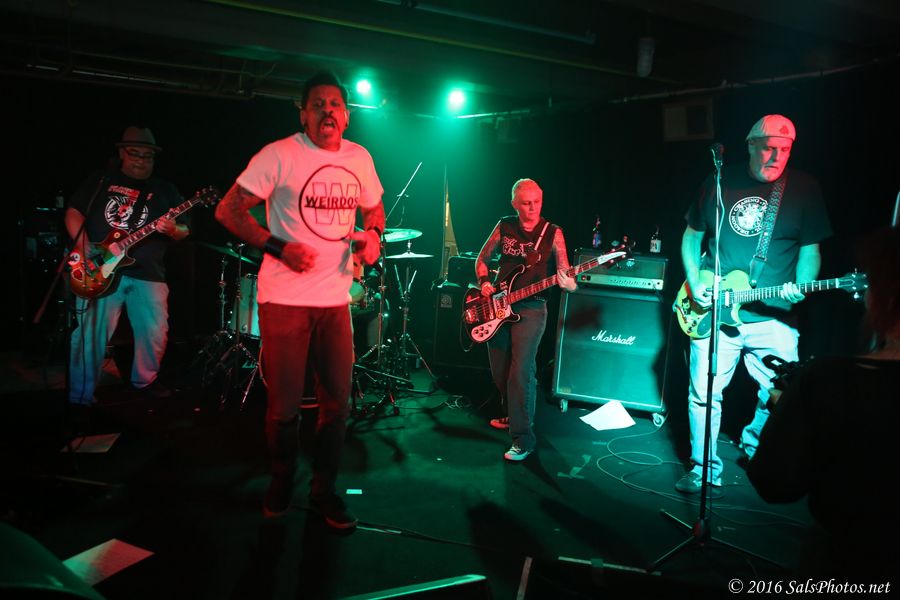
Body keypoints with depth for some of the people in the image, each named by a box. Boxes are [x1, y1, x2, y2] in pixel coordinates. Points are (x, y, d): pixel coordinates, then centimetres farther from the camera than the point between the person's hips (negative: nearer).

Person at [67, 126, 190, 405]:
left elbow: (185, 231, 9)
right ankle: (80, 398, 6)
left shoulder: (165, 190, 12)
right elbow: (73, 212, 6)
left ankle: (145, 380, 24)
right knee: (90, 335, -5)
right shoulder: (100, 180, 10)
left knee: (155, 334, -1)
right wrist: (84, 249, -10)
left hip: (148, 274, 2)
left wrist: (173, 231, -16)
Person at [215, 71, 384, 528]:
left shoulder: (359, 159, 7)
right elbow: (228, 210, -8)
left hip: (335, 299, 4)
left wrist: (374, 236, 0)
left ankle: (324, 491, 28)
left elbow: (373, 208, 23)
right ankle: (281, 485, 30)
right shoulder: (280, 155, -8)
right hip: (284, 298, -4)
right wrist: (279, 248, -19)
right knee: (284, 404, 4)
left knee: (337, 402, 9)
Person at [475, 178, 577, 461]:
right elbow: (482, 259, 15)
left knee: (520, 373, -13)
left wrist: (568, 284, -29)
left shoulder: (552, 233, -3)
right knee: (499, 372, 13)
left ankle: (523, 439, -5)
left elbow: (565, 274, -6)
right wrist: (484, 283, -4)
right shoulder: (504, 227, 5)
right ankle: (513, 415, 38)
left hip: (531, 309, -4)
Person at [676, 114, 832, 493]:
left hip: (773, 318, 0)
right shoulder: (720, 182, 2)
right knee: (705, 394, 0)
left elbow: (810, 249, 4)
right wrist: (694, 282, -2)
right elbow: (691, 235, 11)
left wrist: (800, 287, -16)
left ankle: (756, 447, 35)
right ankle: (704, 468, 18)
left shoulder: (804, 189, 1)